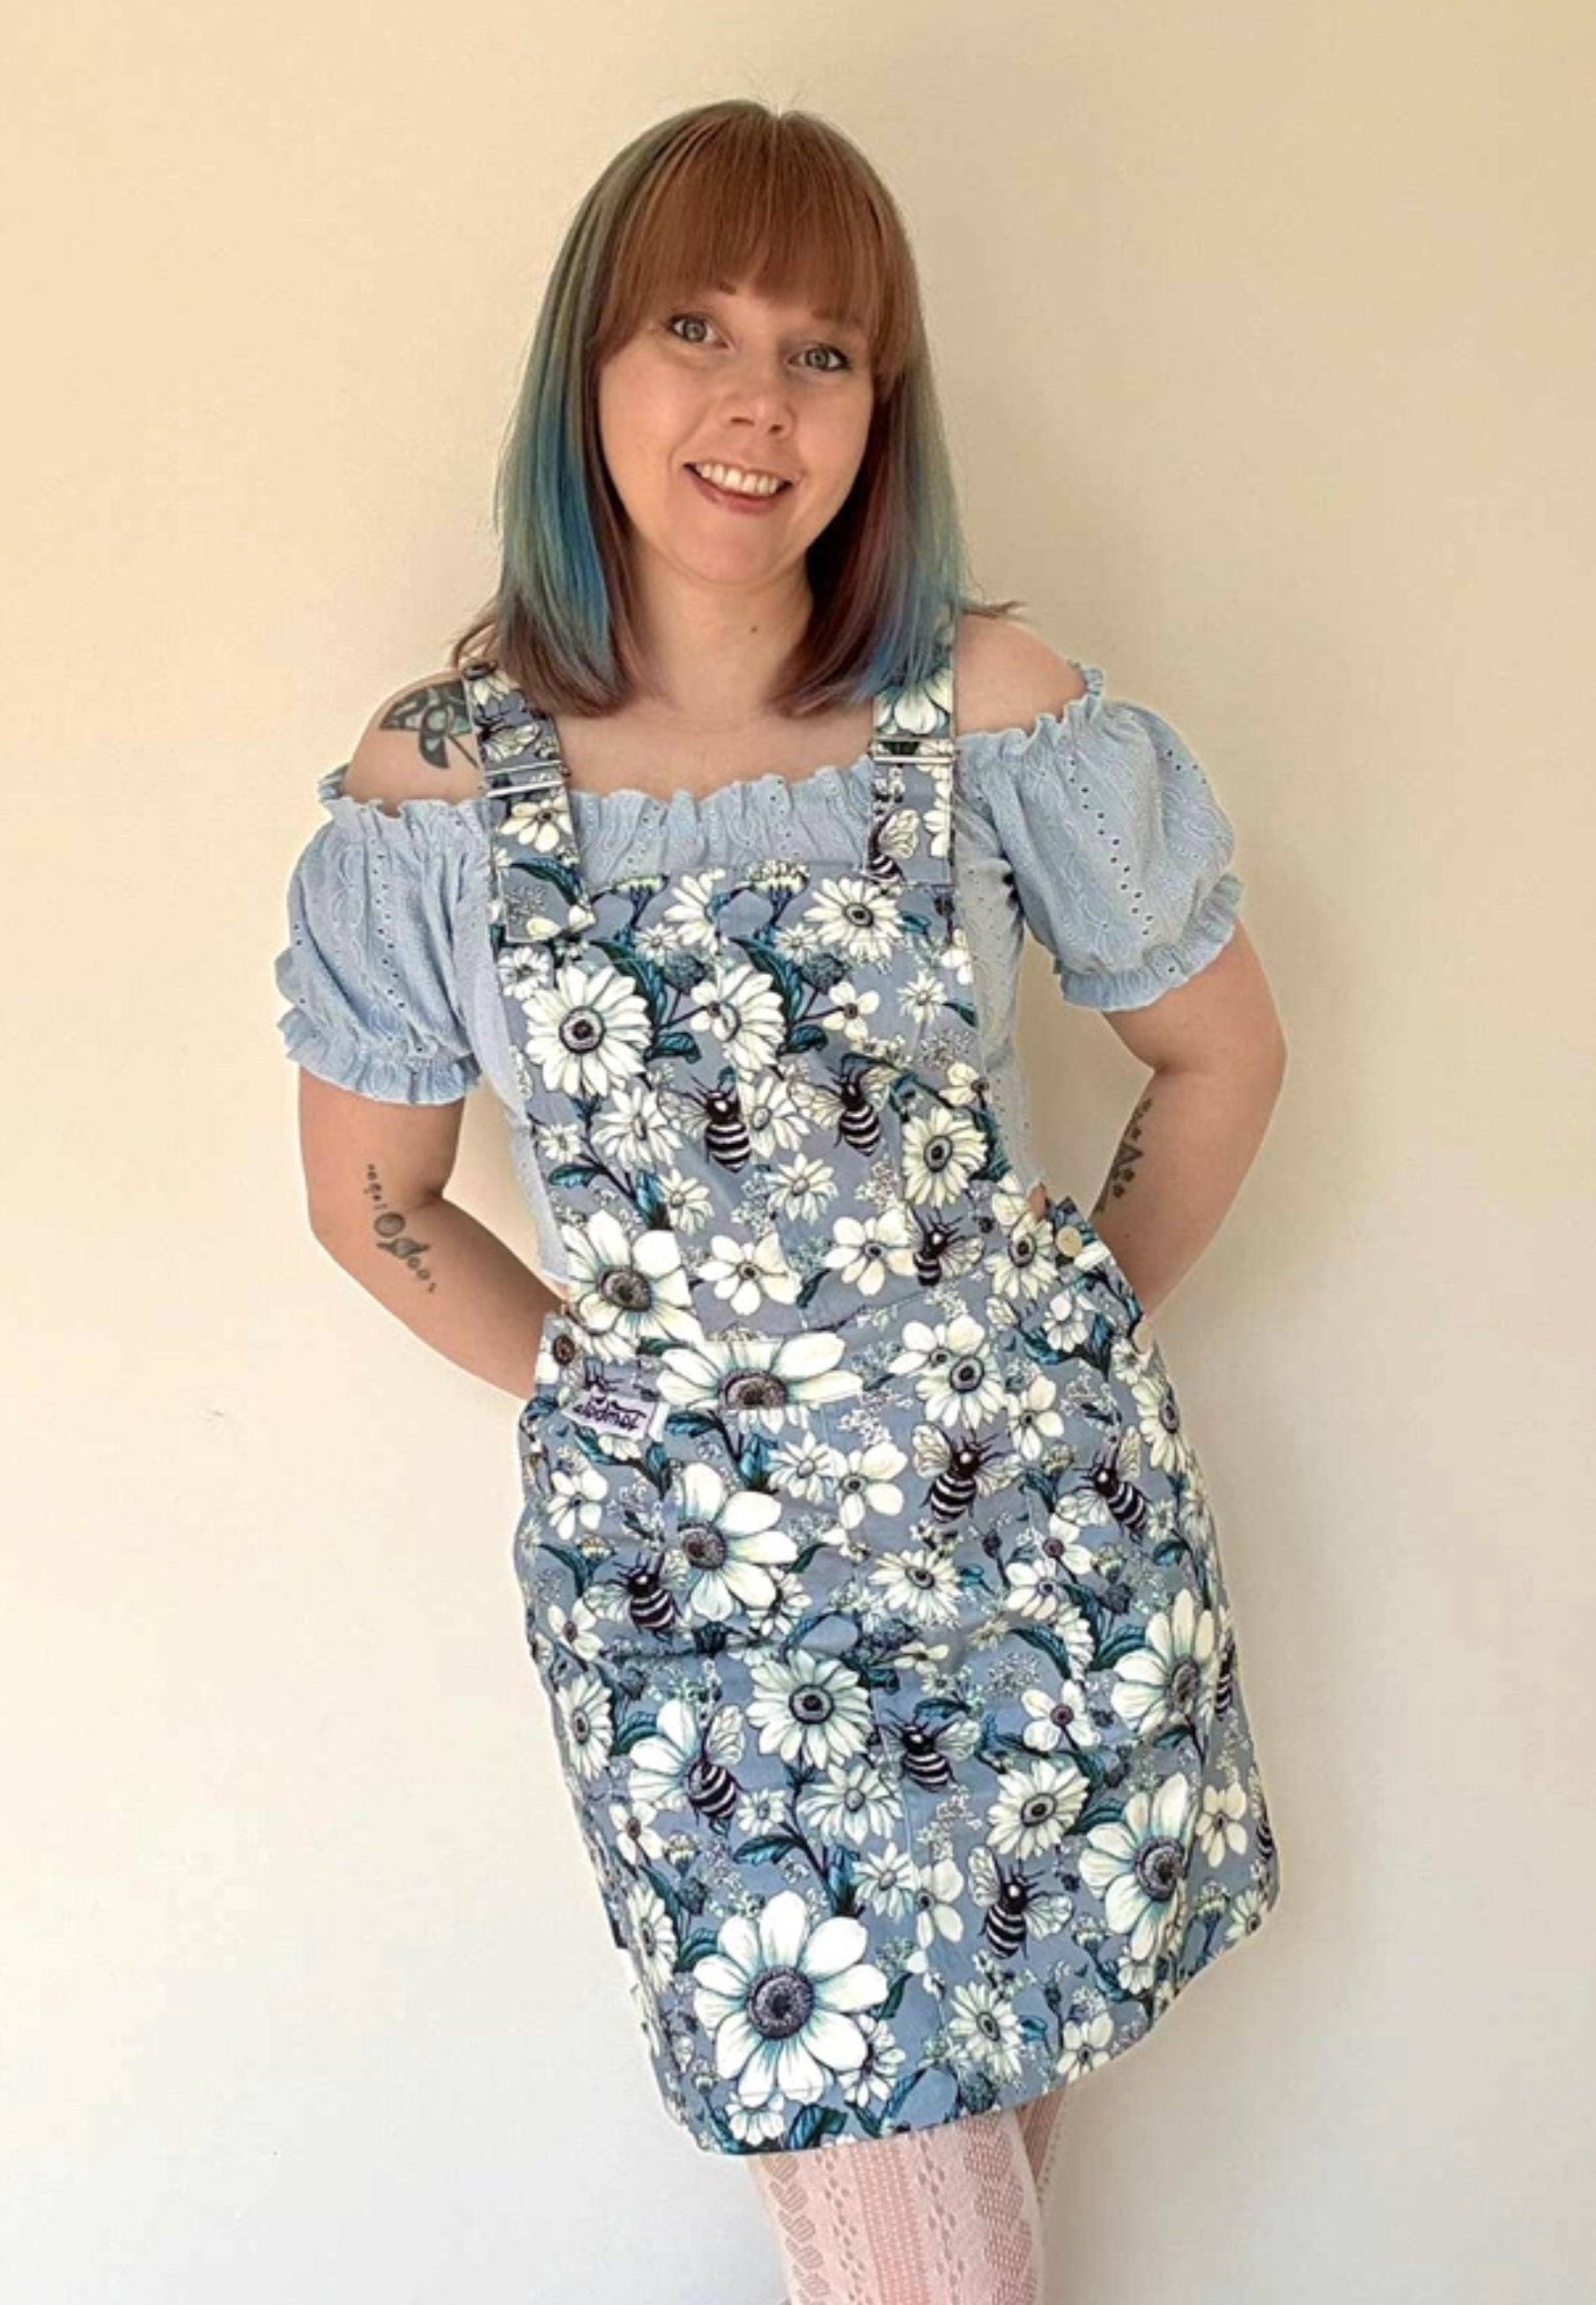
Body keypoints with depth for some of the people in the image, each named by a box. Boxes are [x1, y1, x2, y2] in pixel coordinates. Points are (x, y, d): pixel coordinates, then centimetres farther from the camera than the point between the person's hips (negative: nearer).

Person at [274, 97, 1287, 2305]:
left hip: (1044, 1520, 1)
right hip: (692, 1574, -1)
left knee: (1022, 2068, 17)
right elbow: (373, 1199, 5)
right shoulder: (436, 785, -8)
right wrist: (617, 1392, 5)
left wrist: (1072, 1338, 6)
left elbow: (1223, 1047, 5)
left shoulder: (994, 710, -8)